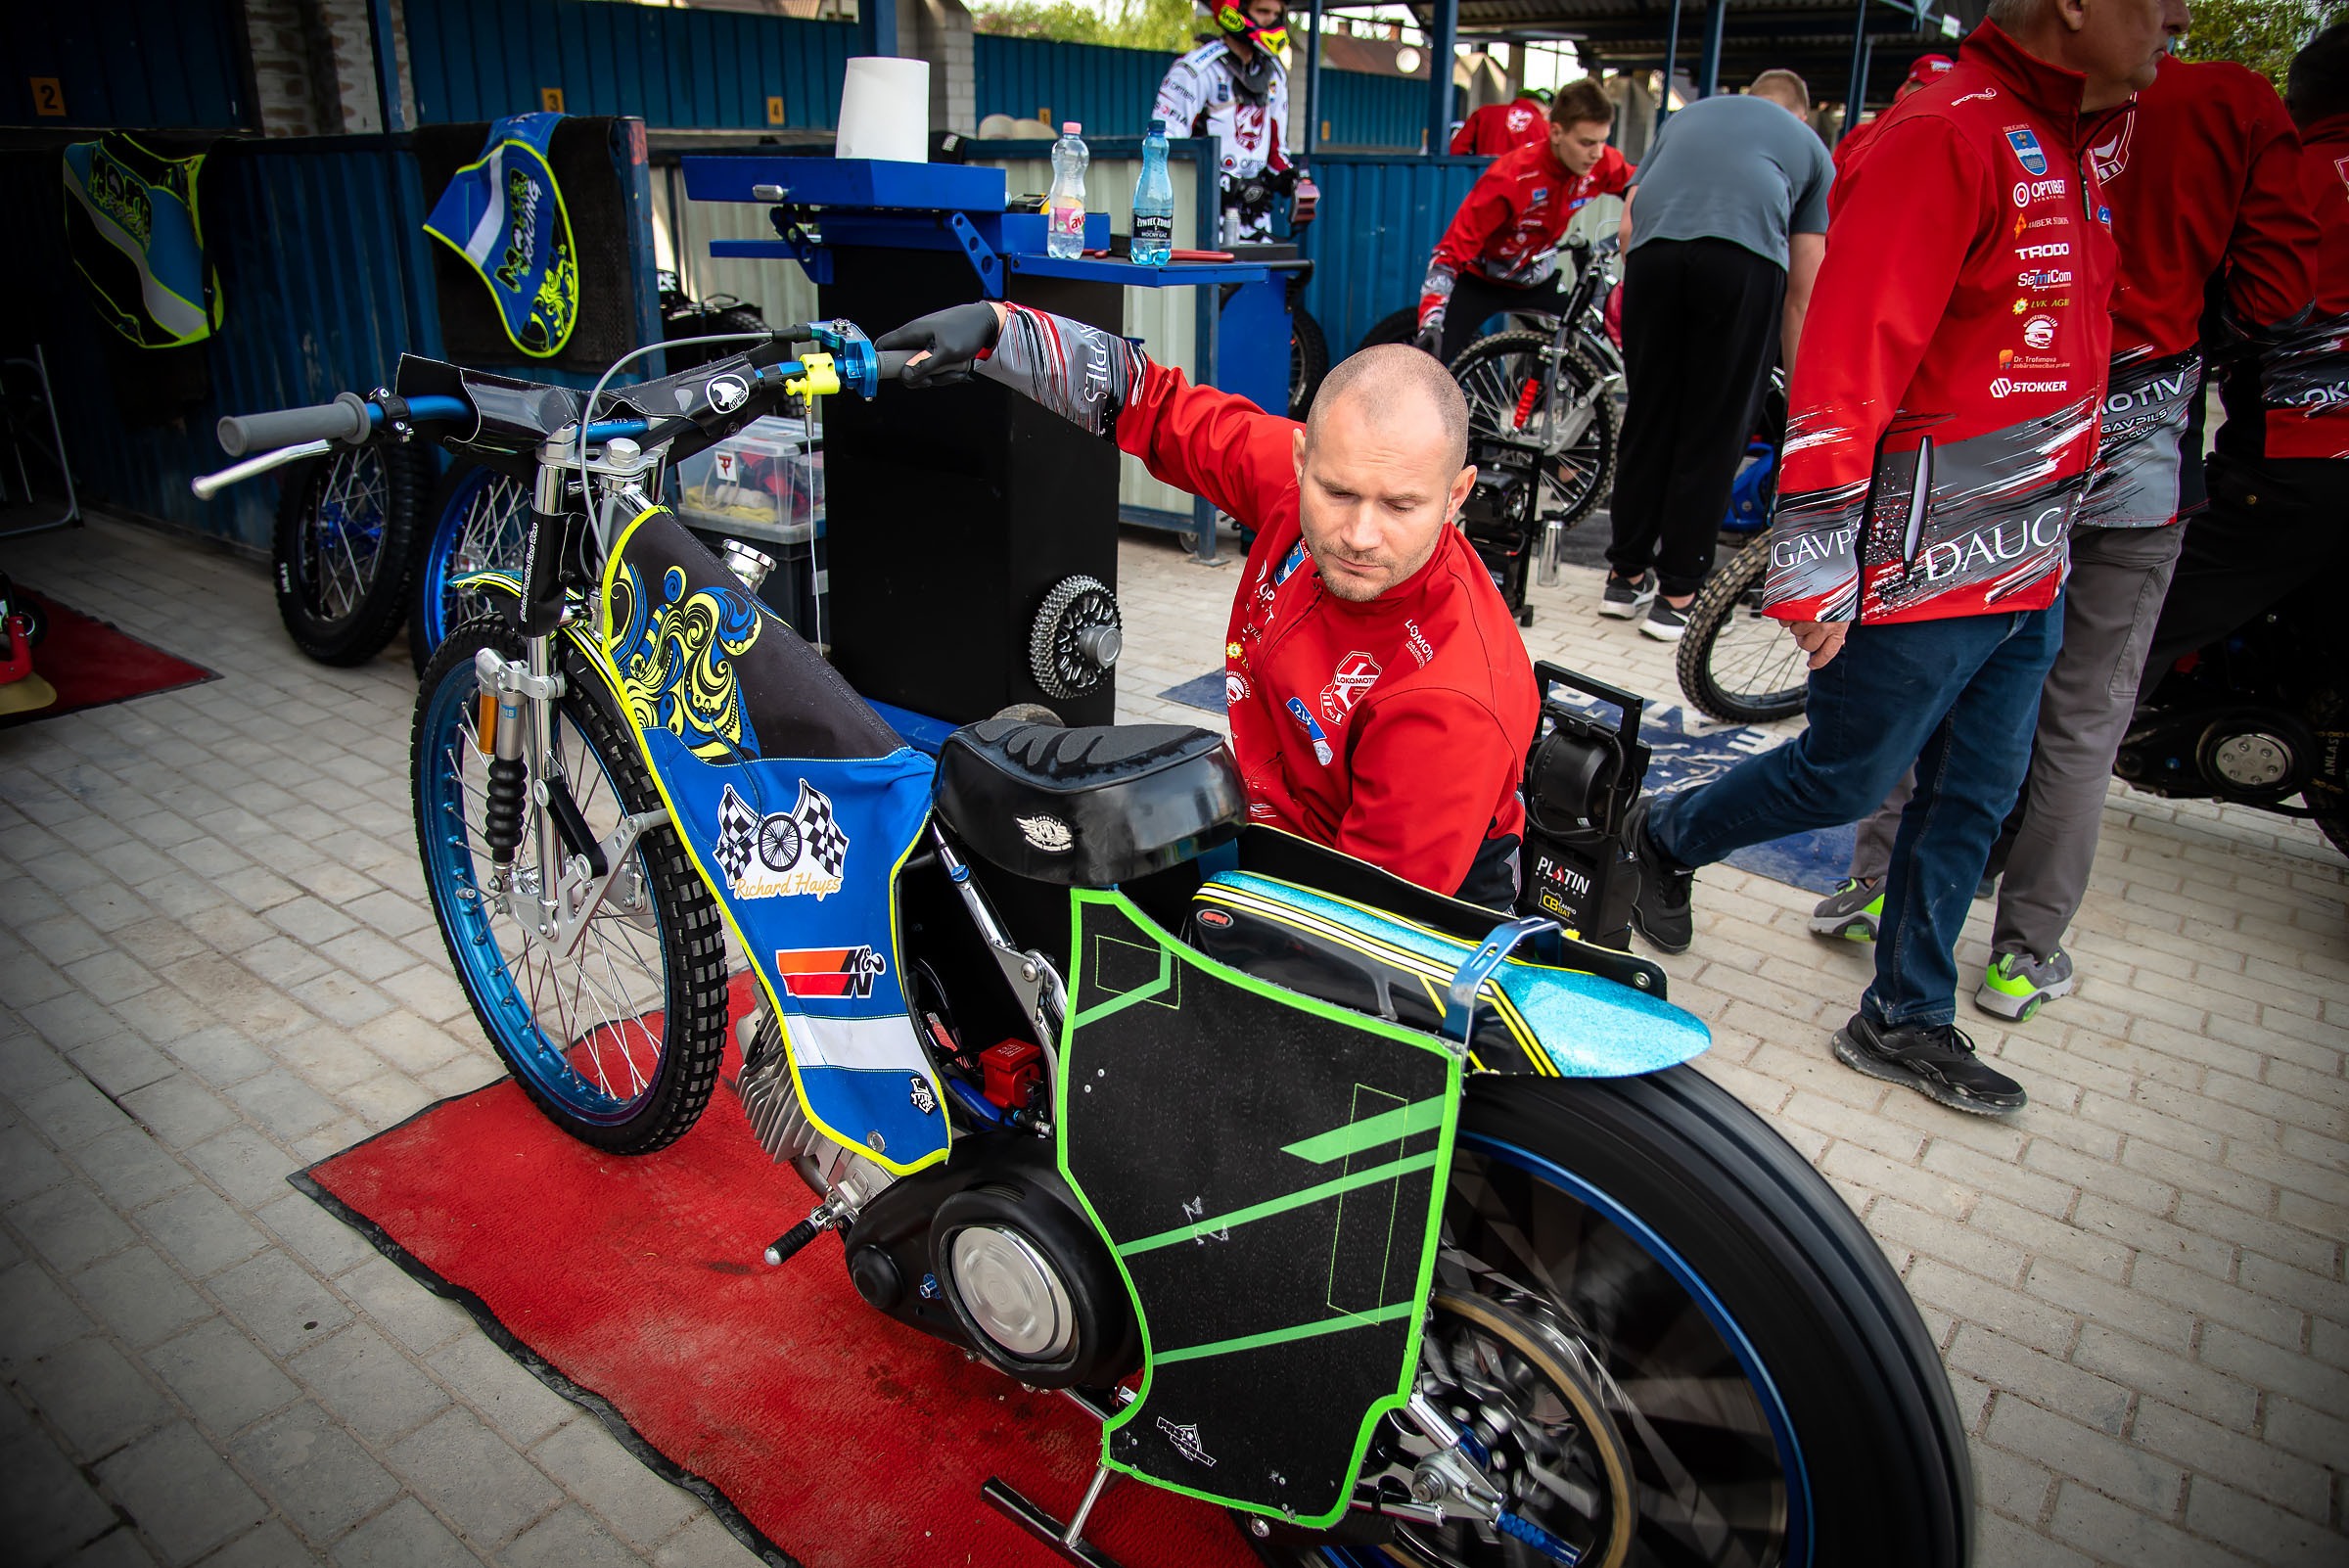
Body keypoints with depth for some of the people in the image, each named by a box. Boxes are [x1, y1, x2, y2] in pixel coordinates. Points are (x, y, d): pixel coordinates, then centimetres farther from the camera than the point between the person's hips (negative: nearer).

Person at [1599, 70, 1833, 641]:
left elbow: (1628, 226, 24)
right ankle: (1677, 597, 11)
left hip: (1652, 249, 2)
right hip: (1744, 256, -2)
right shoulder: (1809, 144, 30)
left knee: (1647, 421, 13)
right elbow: (1801, 292, 24)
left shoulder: (1688, 115, 37)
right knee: (1714, 435, 6)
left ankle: (1626, 576, 21)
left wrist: (1642, 303, 35)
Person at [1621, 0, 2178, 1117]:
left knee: (1974, 797, 13)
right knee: (1843, 779, 5)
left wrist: (2047, 532, 22)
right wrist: (1816, 574, -23)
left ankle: (1905, 1021, 27)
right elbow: (1843, 368, -22)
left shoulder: (2072, 145, 14)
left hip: (2024, 572, 9)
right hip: (1923, 571, -9)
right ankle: (1664, 838, 31)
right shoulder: (1946, 135, -16)